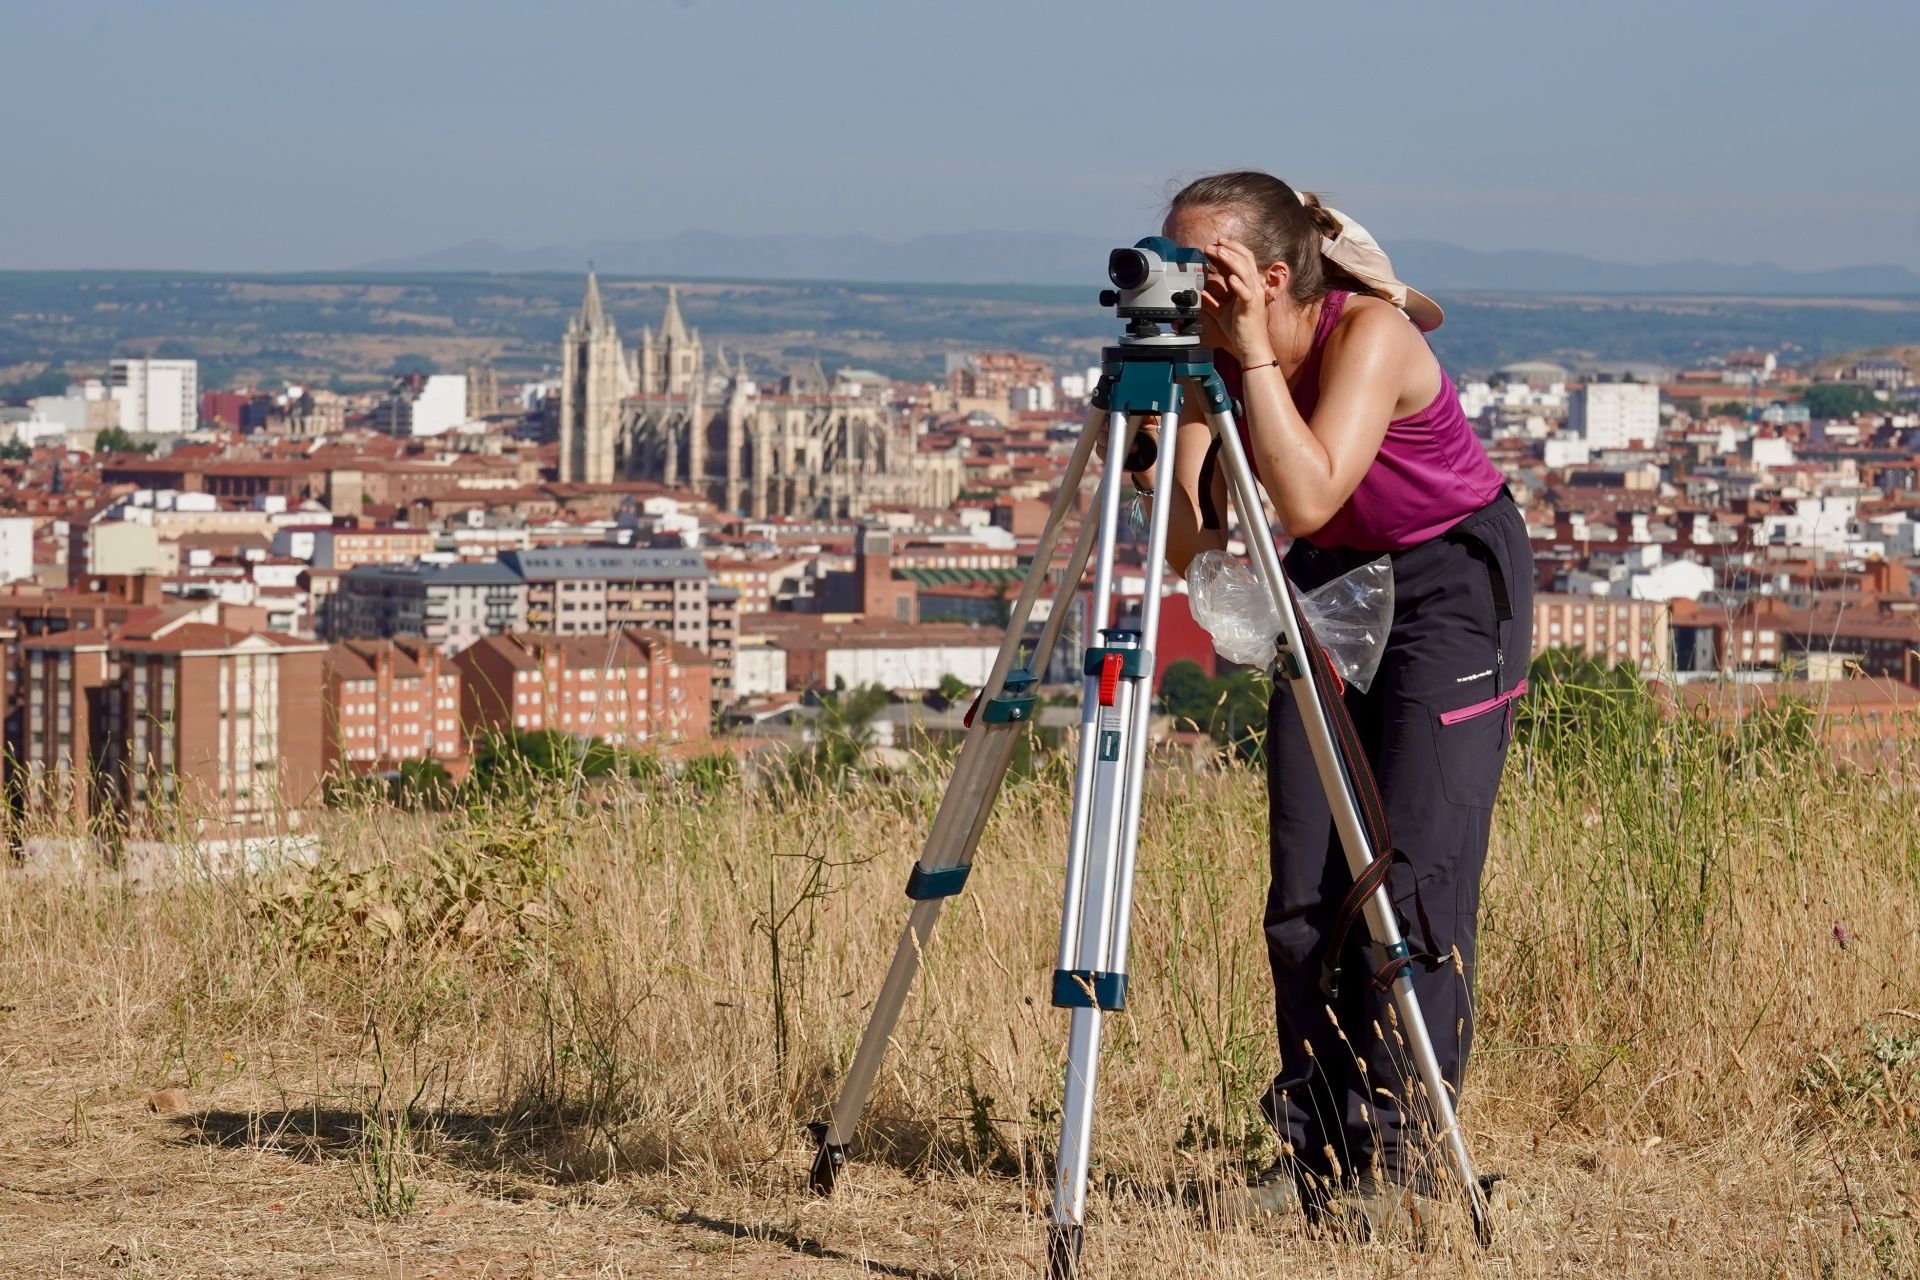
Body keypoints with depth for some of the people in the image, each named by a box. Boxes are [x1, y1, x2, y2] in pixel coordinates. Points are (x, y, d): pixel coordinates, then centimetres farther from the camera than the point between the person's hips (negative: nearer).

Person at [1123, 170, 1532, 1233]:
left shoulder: (1370, 334, -28)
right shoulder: (1213, 355, -11)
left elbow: (1307, 499, -40)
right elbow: (1189, 542, -15)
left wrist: (1254, 355, -38)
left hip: (1453, 585, -6)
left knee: (1413, 870, -12)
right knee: (1306, 884, 1)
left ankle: (1396, 1154, -5)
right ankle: (1315, 1151, 9)